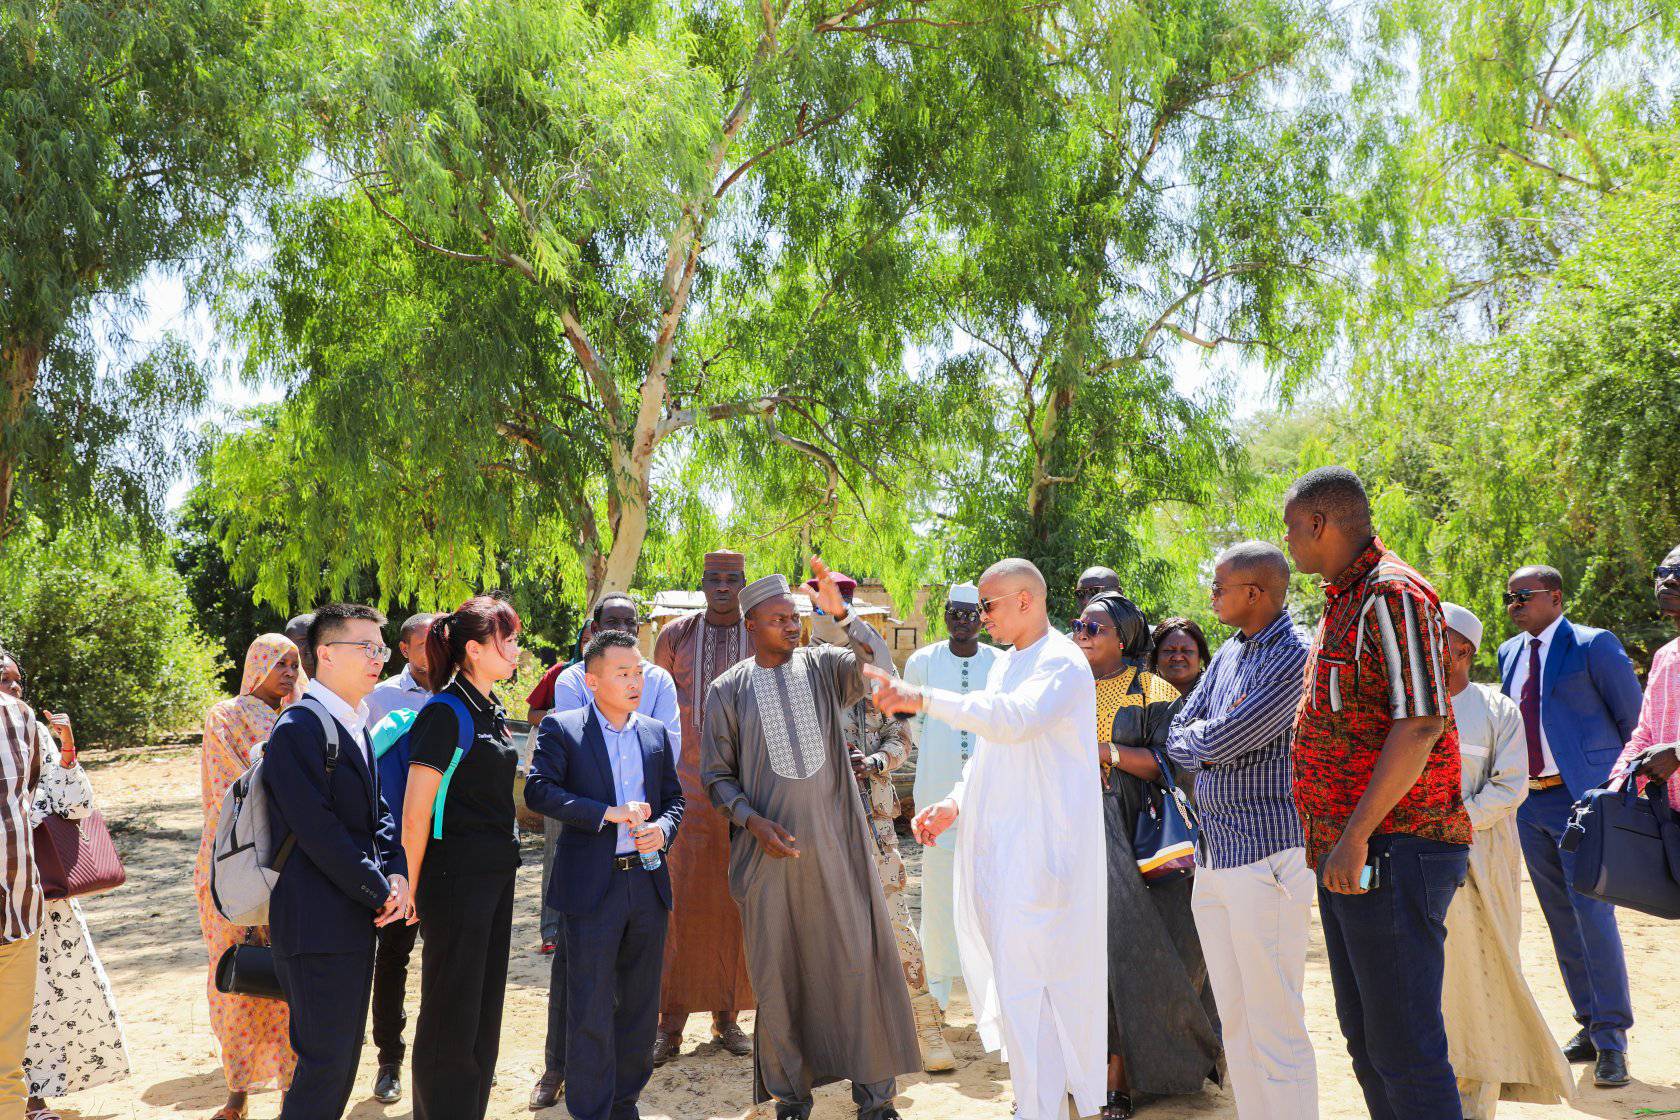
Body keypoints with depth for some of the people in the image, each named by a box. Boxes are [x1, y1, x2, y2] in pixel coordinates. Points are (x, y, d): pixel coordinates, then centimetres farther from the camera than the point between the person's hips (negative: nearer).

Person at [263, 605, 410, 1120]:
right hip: (319, 923, -9)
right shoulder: (300, 726, -15)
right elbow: (317, 830, -20)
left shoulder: (355, 726, 15)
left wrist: (395, 873, -1)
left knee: (343, 1057, 17)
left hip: (356, 920, 9)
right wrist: (380, 891, -14)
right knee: (324, 1062, -3)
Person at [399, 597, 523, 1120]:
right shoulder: (445, 713, -16)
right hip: (455, 877, -8)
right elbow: (414, 815, -16)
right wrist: (413, 890, -12)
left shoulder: (492, 711, 11)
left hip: (496, 875, 8)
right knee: (451, 1017, 3)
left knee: (484, 1014, 15)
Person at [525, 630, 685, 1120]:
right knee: (591, 1008, 0)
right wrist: (608, 813, -20)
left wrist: (662, 829, -7)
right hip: (592, 887, -5)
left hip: (647, 882, 5)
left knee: (640, 1004, 14)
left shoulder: (658, 733, 10)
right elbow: (538, 789, -14)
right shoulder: (562, 729, -3)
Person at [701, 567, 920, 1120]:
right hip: (769, 849, 0)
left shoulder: (822, 666, 3)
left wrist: (841, 612, -29)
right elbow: (717, 775, 6)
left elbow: (878, 667, -16)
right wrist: (754, 823, -10)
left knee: (858, 958, 2)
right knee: (777, 971, 6)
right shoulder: (729, 690, 3)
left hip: (836, 845, 0)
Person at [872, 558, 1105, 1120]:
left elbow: (1014, 719, -31)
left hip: (1039, 847, -9)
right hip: (995, 840, 9)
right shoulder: (1005, 664, 18)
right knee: (1008, 973, 14)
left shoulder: (1063, 663, -12)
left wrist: (924, 699, -36)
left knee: (1026, 985, -6)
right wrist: (955, 802, 10)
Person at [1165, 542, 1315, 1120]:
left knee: (1276, 1028, -3)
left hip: (1267, 855, -8)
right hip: (1212, 856, 9)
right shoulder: (1229, 653, 13)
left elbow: (1218, 743, -19)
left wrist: (1203, 736, 1)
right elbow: (1177, 738, 12)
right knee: (1235, 1022, 15)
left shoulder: (1296, 655, -14)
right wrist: (1217, 737, -6)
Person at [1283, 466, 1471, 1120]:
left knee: (1404, 1047, -4)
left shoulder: (1392, 593, -13)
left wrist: (1356, 836, -23)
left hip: (1391, 851, -10)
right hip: (1348, 856, 10)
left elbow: (1421, 723, -22)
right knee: (1364, 1040, 17)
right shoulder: (1344, 600, 18)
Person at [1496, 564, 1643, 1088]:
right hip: (1530, 803, 7)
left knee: (1593, 915, -9)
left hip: (1582, 797, -7)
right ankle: (1589, 1028, 22)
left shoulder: (1593, 645, -6)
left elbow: (1633, 715, -2)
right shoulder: (1509, 653, 13)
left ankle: (1612, 1039, 1)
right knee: (1561, 920, 11)